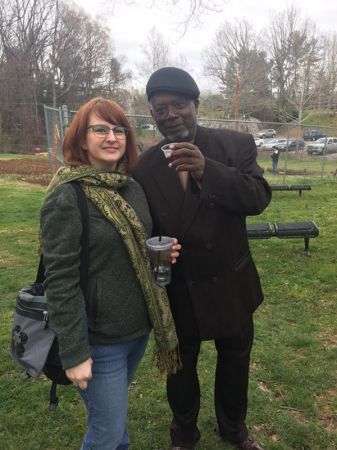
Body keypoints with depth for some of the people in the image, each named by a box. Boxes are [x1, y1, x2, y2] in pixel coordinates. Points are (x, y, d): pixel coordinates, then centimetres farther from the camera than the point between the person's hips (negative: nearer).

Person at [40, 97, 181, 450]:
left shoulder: (133, 188, 4)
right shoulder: (66, 197, -18)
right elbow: (60, 281, -19)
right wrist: (74, 352, -18)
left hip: (138, 327, 6)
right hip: (100, 339, -6)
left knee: (114, 411, 25)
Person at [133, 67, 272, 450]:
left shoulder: (236, 145, -11)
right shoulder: (144, 166, -9)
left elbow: (259, 198, -23)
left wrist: (207, 169, -38)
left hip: (231, 285, 1)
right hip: (177, 290, 0)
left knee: (235, 359, 22)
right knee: (180, 366, 21)